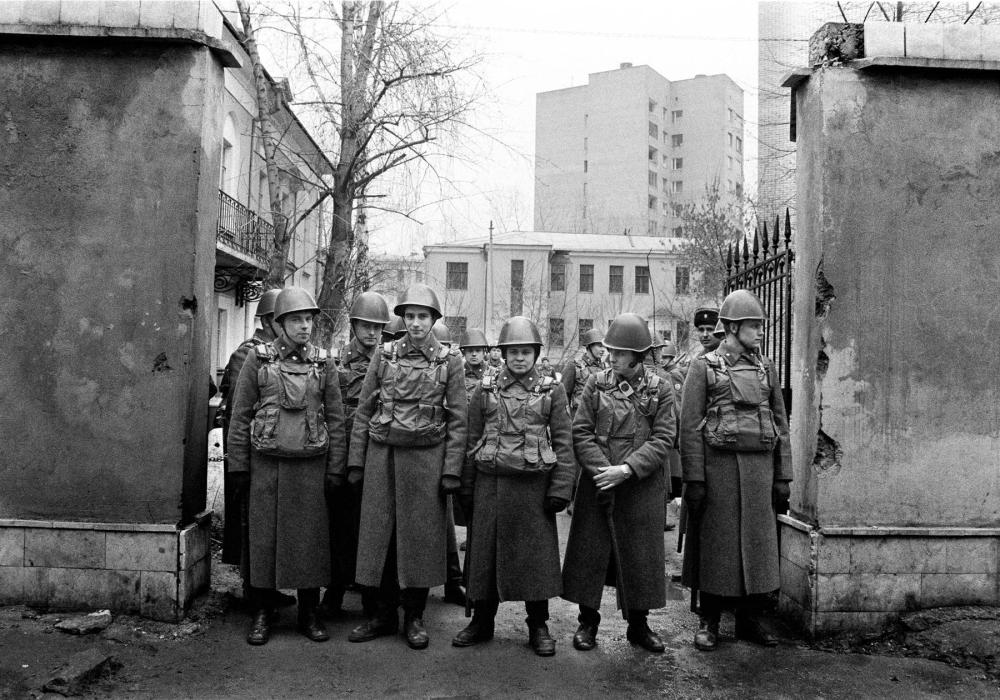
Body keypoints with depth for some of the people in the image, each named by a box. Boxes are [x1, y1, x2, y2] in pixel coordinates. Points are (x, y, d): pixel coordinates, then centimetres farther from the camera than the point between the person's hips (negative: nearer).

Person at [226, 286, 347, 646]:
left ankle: (309, 613, 20)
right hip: (266, 464, -1)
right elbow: (240, 415, 2)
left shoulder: (323, 364, 4)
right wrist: (238, 466, 0)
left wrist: (335, 468, 3)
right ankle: (262, 614, 19)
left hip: (311, 465, 1)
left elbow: (335, 419, 6)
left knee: (310, 538, 6)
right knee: (263, 536, 5)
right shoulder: (258, 359, 0)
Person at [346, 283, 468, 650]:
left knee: (420, 537, 5)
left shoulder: (449, 362, 1)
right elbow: (363, 411, 7)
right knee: (378, 535, 6)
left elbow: (457, 420, 1)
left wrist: (452, 469, -6)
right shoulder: (384, 356, 5)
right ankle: (382, 614, 21)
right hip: (382, 455, 2)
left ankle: (414, 617, 20)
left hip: (426, 458, -1)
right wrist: (355, 462, 3)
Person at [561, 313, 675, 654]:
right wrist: (601, 469, -15)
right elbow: (581, 432, -2)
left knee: (640, 553, 8)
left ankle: (638, 625, 25)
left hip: (642, 485, 0)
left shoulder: (659, 389, -1)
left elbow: (662, 439, -6)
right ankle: (587, 622, 22)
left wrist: (626, 469, -17)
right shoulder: (596, 384, 1)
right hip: (598, 484, 1)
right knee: (590, 552, 6)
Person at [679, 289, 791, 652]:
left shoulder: (766, 367, 11)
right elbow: (689, 427, -6)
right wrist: (694, 480, -11)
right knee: (714, 546, 3)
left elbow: (780, 424, 13)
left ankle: (750, 620, 22)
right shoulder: (704, 367, -2)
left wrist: (782, 478, 8)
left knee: (757, 544, 8)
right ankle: (709, 623, 16)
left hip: (759, 468, 4)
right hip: (718, 466, -4)